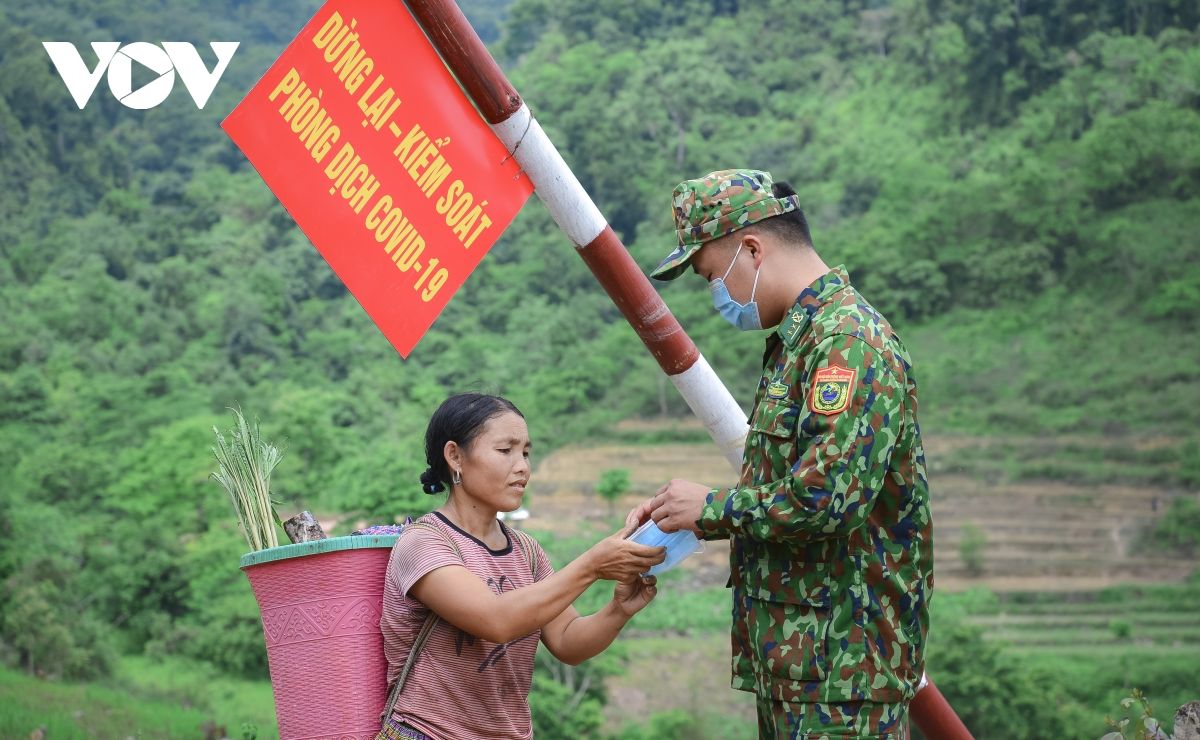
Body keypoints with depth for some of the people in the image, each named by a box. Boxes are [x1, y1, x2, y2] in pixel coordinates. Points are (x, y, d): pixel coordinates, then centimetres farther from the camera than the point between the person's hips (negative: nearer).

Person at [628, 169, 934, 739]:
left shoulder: (848, 340, -16)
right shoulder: (796, 340, 17)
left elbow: (826, 495, -27)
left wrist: (712, 508, -12)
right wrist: (675, 510, 10)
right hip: (792, 651, 10)